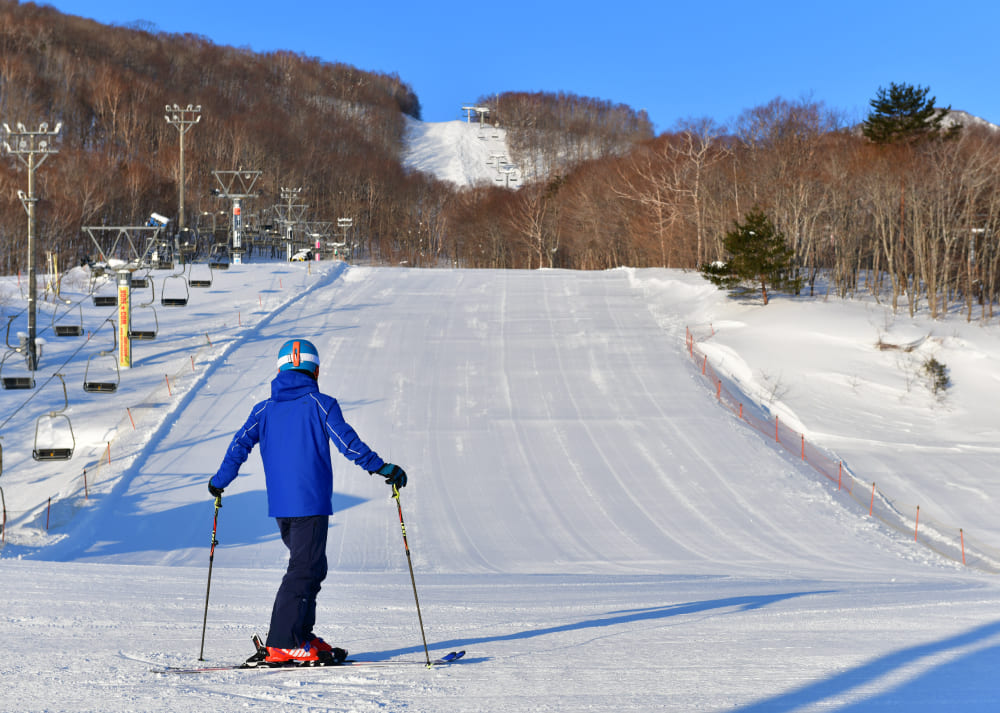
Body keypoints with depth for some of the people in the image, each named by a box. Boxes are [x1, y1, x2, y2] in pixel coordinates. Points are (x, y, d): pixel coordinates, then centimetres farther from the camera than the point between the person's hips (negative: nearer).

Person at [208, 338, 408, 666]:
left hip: (279, 505, 6)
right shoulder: (321, 404, -2)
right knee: (304, 571, -6)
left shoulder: (265, 409, 11)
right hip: (311, 503, -6)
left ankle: (301, 635, 16)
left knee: (311, 567, 17)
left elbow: (240, 445, 6)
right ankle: (280, 645, -12)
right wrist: (382, 467, -4)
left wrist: (219, 482, 18)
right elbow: (347, 442, -9)